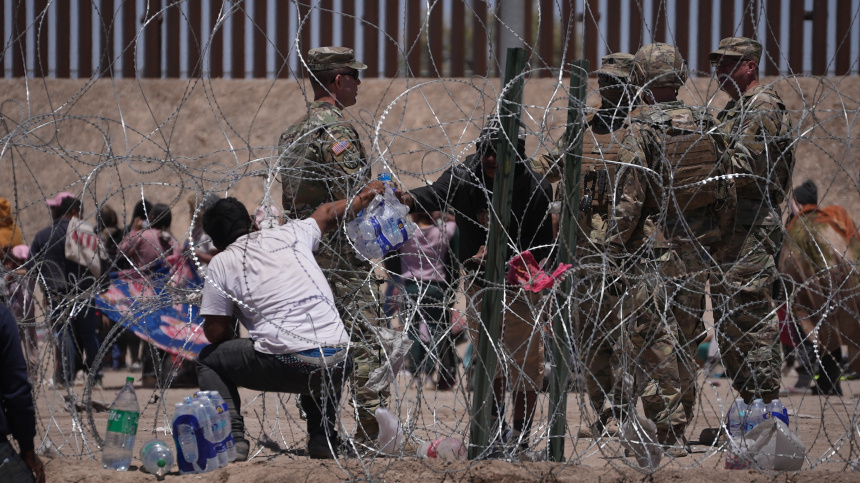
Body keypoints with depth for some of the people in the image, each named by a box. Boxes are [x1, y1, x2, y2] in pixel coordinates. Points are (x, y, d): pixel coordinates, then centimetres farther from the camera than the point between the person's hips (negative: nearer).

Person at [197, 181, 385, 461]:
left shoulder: (221, 264, 7)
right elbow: (327, 215, 38)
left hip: (286, 366, -4)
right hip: (338, 365, 4)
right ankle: (323, 442, 24)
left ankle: (233, 439, 2)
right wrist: (365, 196, 57)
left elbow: (215, 333, 8)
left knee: (209, 361, 19)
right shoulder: (290, 235, 17)